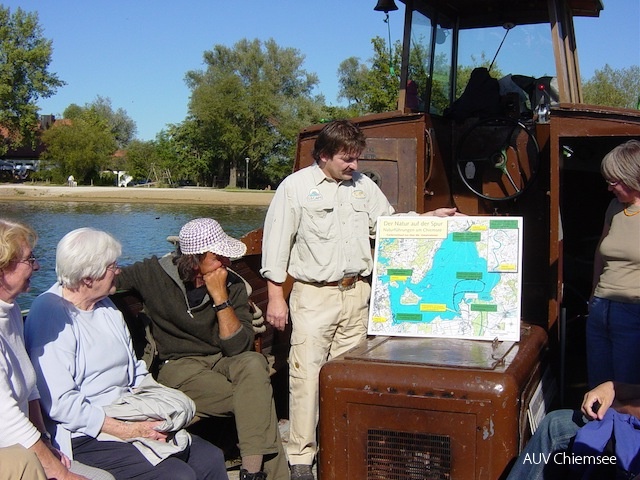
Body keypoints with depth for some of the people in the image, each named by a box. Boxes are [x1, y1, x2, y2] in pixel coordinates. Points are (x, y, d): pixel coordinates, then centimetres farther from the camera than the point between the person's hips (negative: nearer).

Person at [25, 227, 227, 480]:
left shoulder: (104, 305, 15)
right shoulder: (50, 315, -14)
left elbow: (136, 371, 18)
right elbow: (59, 403, -21)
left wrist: (159, 409, -1)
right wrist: (126, 431, -19)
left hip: (128, 417, 8)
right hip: (86, 435, -8)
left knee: (210, 457, -6)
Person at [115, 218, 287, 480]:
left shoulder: (232, 285, -3)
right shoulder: (153, 274, -6)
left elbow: (238, 346, -11)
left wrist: (220, 297, -18)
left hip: (222, 361, 3)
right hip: (178, 367, -3)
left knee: (254, 363, -34)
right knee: (256, 400, -27)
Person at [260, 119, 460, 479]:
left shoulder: (364, 185, 11)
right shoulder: (296, 186, -3)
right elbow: (277, 243, -3)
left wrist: (430, 217, 6)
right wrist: (276, 296, -5)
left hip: (357, 293, 5)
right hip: (314, 296, -4)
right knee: (307, 374, -6)